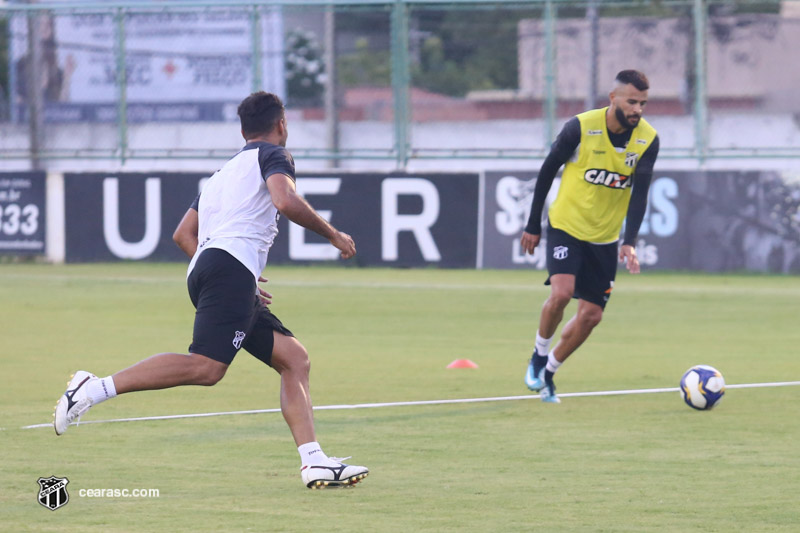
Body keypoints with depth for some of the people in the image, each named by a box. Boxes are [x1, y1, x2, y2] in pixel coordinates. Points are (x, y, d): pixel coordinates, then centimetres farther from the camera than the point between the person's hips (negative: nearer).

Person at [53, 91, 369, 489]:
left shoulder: (224, 173, 32)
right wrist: (333, 235, 1)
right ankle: (94, 389, -28)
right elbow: (285, 201, -11)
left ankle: (314, 463, -5)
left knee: (294, 358, 7)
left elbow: (183, 235, 31)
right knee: (206, 366, -24)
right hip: (231, 265, -10)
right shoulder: (272, 154, 9)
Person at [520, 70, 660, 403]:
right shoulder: (580, 128, -17)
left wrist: (630, 242, -23)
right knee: (561, 292, -24)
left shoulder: (648, 140, -8)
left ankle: (549, 372, 22)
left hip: (605, 238, 4)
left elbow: (639, 194, -10)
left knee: (592, 314, 1)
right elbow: (547, 171, -6)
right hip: (567, 226, -4)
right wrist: (533, 226, -2)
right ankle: (539, 356, 3)